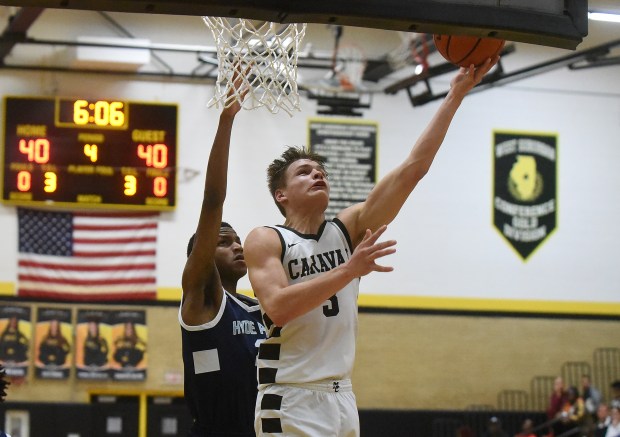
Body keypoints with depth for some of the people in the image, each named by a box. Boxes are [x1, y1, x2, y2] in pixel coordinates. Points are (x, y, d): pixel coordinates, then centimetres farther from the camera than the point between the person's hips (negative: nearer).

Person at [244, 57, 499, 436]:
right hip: (290, 404, -6)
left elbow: (412, 169, 3)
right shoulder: (266, 241, -2)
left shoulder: (348, 230, 10)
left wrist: (455, 96, -3)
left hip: (342, 400, 6)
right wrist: (349, 270, -23)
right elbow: (278, 307, -20)